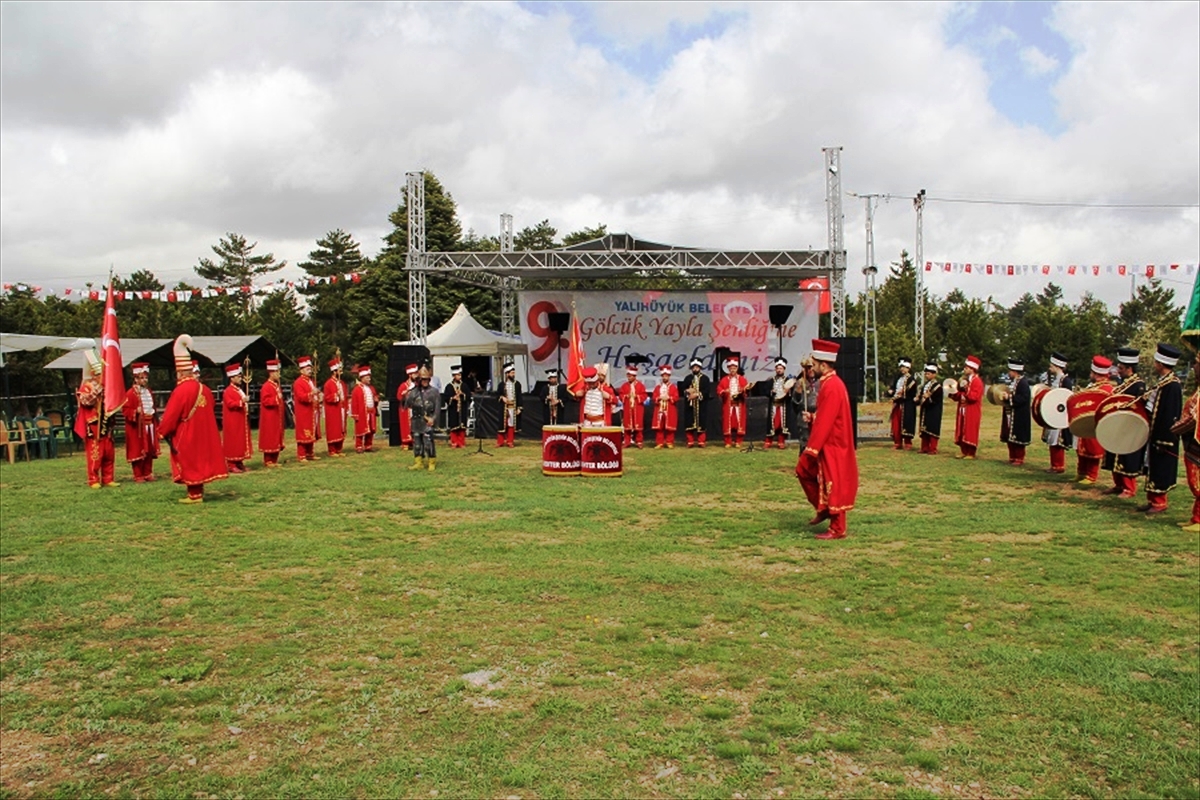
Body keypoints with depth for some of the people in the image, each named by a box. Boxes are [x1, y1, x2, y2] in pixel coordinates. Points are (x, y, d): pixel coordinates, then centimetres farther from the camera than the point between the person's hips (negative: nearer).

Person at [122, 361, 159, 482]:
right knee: (138, 451, -2)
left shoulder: (148, 392, 13)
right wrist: (136, 412, -30)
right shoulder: (130, 393, -11)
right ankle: (138, 476, 5)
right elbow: (125, 409, -13)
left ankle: (148, 474, 20)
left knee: (150, 451, 11)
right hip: (137, 427, -7)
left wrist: (155, 421, 16)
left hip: (149, 426, 7)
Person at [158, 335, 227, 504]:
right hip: (203, 434, 7)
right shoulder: (204, 389, 3)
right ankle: (198, 492, 22)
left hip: (187, 436, -7)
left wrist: (164, 432, 0)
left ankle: (194, 495, 8)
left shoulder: (181, 391, -18)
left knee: (190, 463, 3)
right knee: (199, 461, 15)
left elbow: (171, 415, -13)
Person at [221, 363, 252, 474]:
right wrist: (241, 401, -30)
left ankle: (239, 463, 18)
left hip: (241, 422, 9)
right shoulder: (228, 391, -12)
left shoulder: (240, 390, 16)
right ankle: (231, 465, -1)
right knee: (232, 442, -5)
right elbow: (230, 404, -23)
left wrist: (246, 405, 15)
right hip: (233, 422, -9)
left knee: (241, 441, 11)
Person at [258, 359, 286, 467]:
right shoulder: (266, 387, -13)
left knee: (277, 438, 10)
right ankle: (268, 460, 3)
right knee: (269, 439, -4)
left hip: (277, 417, 9)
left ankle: (274, 460, 16)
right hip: (269, 418, -9)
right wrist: (276, 399, -27)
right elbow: (265, 401, -21)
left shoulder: (277, 386, 14)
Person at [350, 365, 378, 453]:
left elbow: (375, 397, 27)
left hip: (371, 413, 7)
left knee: (371, 431, 8)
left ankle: (368, 446, 17)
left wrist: (376, 400, 2)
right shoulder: (357, 389, -7)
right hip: (362, 414, -7)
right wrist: (355, 415, -14)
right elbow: (354, 403, -10)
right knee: (360, 430, -2)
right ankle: (359, 447, 3)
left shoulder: (371, 388, 15)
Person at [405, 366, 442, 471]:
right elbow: (407, 405, 2)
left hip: (428, 422, -4)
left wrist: (433, 418, -13)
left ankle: (432, 463, 1)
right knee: (417, 443, 8)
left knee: (428, 442, -9)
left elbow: (437, 407, -3)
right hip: (416, 421, 4)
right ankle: (419, 463, 17)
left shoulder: (434, 392, 1)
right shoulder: (413, 392, 9)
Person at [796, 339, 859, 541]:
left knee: (833, 486, -1)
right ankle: (824, 509, 26)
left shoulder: (832, 387, -21)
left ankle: (837, 530, 9)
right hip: (826, 444, 10)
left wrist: (812, 449, -24)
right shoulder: (828, 383, 10)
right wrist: (812, 418, 2)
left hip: (833, 446, -10)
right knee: (804, 470, 16)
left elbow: (826, 421, -25)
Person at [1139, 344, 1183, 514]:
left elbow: (1171, 416, -22)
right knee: (1152, 466, 15)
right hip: (1154, 434, 10)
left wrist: (1163, 440, -22)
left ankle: (1159, 503, 10)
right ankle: (1152, 499, 24)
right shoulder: (1162, 382, 10)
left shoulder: (1173, 385, -20)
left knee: (1160, 468, 0)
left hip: (1163, 436, -9)